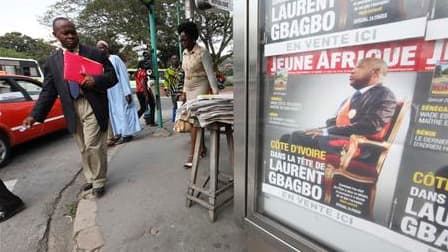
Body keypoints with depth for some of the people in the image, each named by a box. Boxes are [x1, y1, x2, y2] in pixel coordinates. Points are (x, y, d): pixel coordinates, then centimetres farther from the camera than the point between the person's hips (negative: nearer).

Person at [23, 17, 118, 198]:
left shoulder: (95, 54, 3)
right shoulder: (52, 61, 12)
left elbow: (112, 76, 1)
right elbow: (48, 91, 9)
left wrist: (96, 80, -19)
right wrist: (35, 115, 2)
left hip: (93, 107, -4)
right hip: (72, 111, 4)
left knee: (93, 146, -7)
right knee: (83, 149, 12)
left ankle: (98, 182, 11)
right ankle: (91, 179, 28)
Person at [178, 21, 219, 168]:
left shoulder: (203, 52, -10)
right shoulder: (185, 54, 11)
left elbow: (210, 74, -15)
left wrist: (215, 93, -22)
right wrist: (184, 92, 14)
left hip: (201, 88, -7)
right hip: (189, 90, 7)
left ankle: (192, 154, -8)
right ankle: (202, 147, 23)